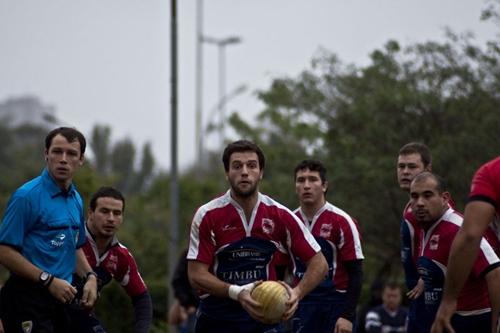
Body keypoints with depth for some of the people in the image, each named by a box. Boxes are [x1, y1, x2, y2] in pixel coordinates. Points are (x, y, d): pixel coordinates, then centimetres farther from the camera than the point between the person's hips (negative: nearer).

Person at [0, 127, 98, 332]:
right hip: (27, 300, -8)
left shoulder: (77, 200, 14)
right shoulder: (27, 196, -12)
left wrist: (89, 277, 8)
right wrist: (49, 280, -19)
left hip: (61, 299, 8)